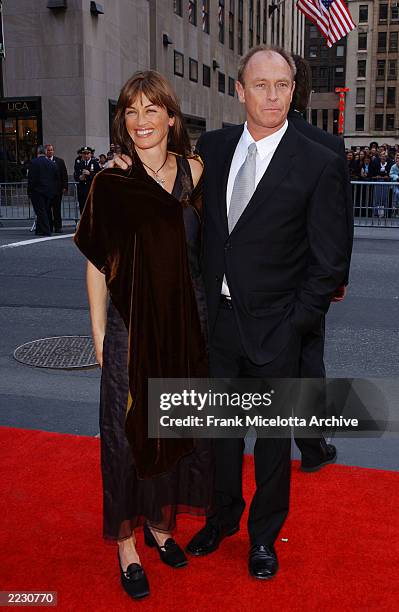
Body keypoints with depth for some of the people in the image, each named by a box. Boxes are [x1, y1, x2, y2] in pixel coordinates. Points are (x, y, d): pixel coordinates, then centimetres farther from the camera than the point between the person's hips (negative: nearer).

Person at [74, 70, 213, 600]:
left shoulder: (194, 171, 2)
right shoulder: (112, 183, -7)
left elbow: (201, 245, 10)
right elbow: (97, 262, -3)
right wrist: (98, 331, -4)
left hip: (187, 323, 4)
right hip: (132, 325, -3)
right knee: (129, 432, 7)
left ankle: (160, 522, 39)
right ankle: (127, 544, 26)